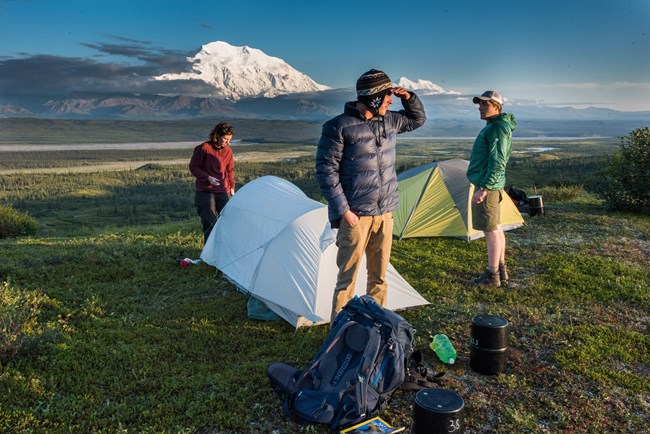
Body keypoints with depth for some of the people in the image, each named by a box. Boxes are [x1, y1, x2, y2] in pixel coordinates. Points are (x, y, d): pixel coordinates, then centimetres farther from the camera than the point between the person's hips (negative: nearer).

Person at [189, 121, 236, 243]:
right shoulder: (204, 148, -10)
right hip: (204, 191, -4)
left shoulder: (228, 151, 6)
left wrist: (232, 187, 10)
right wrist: (208, 177, -15)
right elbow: (193, 167, -5)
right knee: (209, 223, -5)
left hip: (223, 191, 4)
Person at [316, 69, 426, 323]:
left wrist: (408, 98, 6)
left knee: (379, 275, 16)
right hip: (355, 216, -6)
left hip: (385, 214, 7)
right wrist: (343, 210, -17)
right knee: (348, 278, 0)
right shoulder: (339, 127, -13)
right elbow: (326, 170, -13)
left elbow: (418, 120, 27)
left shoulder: (389, 121, 8)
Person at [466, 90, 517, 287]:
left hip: (488, 187, -11)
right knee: (496, 229, 15)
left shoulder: (498, 128, -16)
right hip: (491, 185, 11)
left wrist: (484, 188, -25)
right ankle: (501, 271, 25)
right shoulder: (493, 126, 17)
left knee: (491, 230, -5)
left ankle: (492, 277, 3)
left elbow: (497, 162, -22)